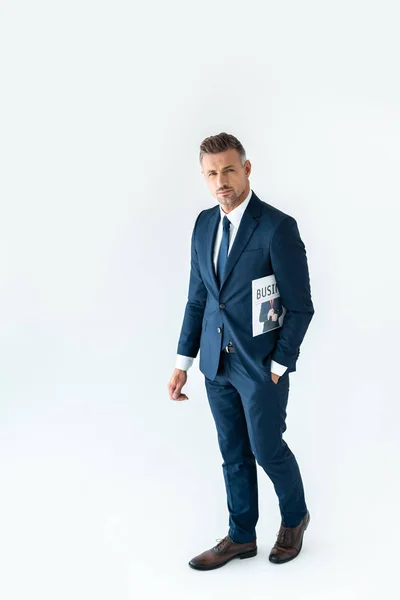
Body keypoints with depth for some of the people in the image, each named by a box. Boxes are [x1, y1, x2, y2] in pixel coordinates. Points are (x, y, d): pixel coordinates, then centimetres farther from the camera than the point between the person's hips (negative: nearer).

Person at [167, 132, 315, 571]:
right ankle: (241, 537, 34)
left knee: (267, 450, 8)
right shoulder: (204, 224, 4)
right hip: (217, 364, 6)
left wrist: (278, 366, -12)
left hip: (262, 364, -6)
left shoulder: (278, 227, -16)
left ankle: (294, 518, 37)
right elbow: (198, 298, 9)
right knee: (234, 453, 16)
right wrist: (184, 361, 7)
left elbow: (300, 307, -12)